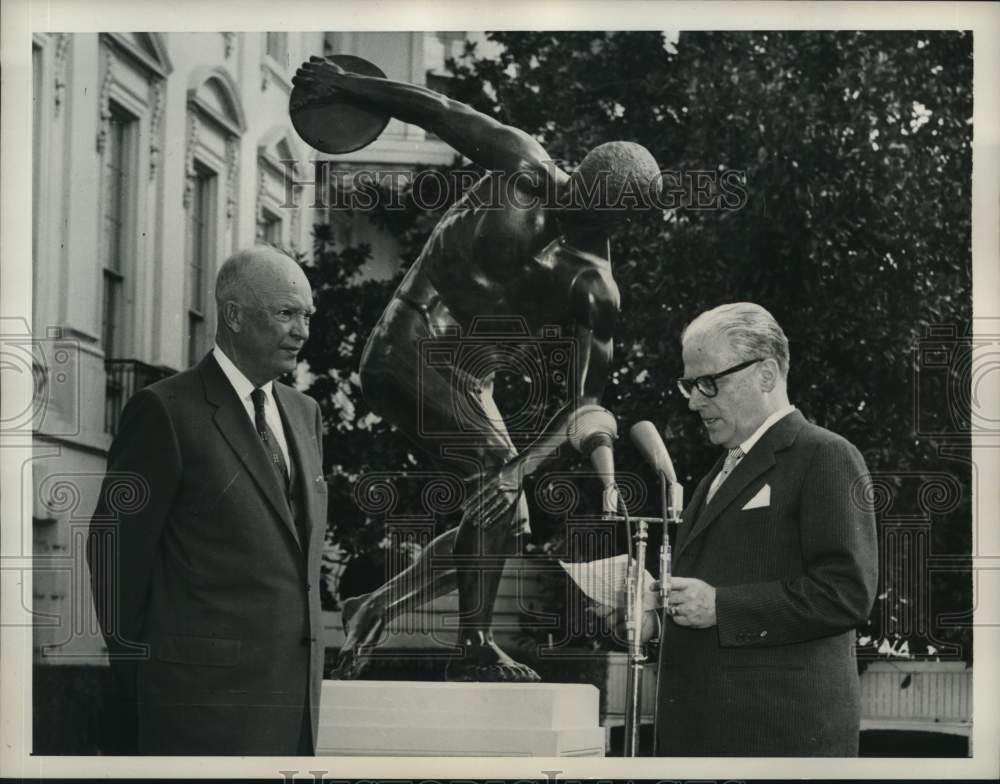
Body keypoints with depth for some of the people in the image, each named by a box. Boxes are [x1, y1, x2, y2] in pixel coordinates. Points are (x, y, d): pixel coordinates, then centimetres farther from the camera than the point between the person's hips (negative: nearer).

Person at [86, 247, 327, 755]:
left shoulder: (305, 413, 15)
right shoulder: (166, 411, -8)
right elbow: (116, 551, -6)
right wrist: (139, 678, 1)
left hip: (296, 691, 7)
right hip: (206, 691, -7)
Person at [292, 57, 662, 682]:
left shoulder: (595, 293, -7)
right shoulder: (527, 168, -10)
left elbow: (587, 404, -12)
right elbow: (437, 112, -2)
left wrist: (523, 467, -26)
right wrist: (344, 85, 1)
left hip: (469, 383, 5)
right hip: (406, 350, -5)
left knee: (507, 525, 2)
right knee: (496, 468, -22)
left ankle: (374, 610, 15)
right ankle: (475, 649, -21)